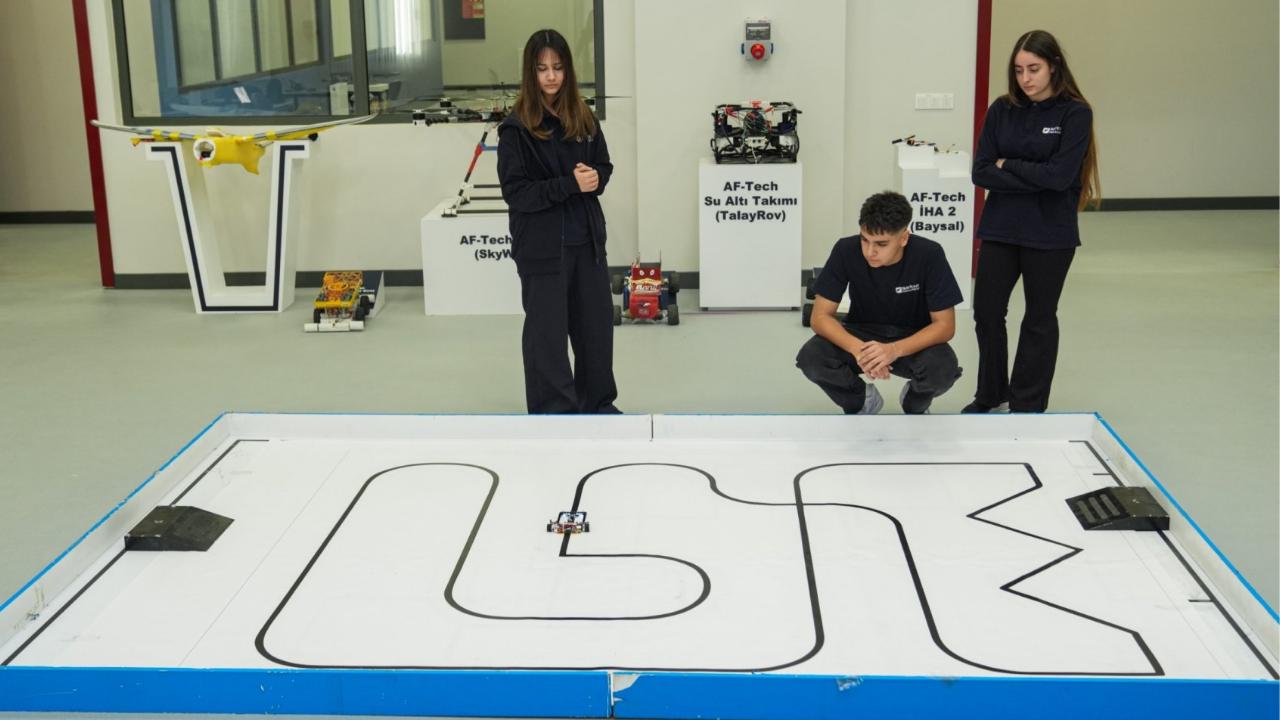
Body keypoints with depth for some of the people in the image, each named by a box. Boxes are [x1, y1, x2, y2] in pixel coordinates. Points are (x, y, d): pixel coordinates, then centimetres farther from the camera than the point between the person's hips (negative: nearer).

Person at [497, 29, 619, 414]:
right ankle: (554, 411, 16)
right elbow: (515, 192, -14)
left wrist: (594, 179, -9)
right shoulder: (516, 127, -11)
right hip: (542, 245, -5)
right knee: (547, 330, 3)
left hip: (586, 239, 5)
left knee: (597, 322, 13)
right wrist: (570, 184, -21)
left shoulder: (583, 118, 5)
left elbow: (604, 166, 14)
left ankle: (598, 402, 31)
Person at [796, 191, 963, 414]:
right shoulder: (846, 250, -21)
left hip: (913, 340, -1)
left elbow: (944, 325, -21)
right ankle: (863, 403, 4)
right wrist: (857, 349, -39)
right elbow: (820, 317, -19)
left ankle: (915, 406, 4)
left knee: (943, 368, -34)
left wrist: (895, 350, -39)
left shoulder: (929, 255, -24)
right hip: (862, 335, 1)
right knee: (811, 358, -28)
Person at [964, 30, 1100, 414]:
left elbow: (1060, 175, -18)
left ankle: (1027, 407, 23)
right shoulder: (1002, 110, 2)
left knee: (1039, 318, 10)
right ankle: (991, 394, 28)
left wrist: (1008, 165, -9)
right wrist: (1034, 178, -15)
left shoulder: (1075, 113, -8)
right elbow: (982, 172, -5)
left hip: (1050, 234, -3)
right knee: (987, 312, 7)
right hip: (1000, 228, 3)